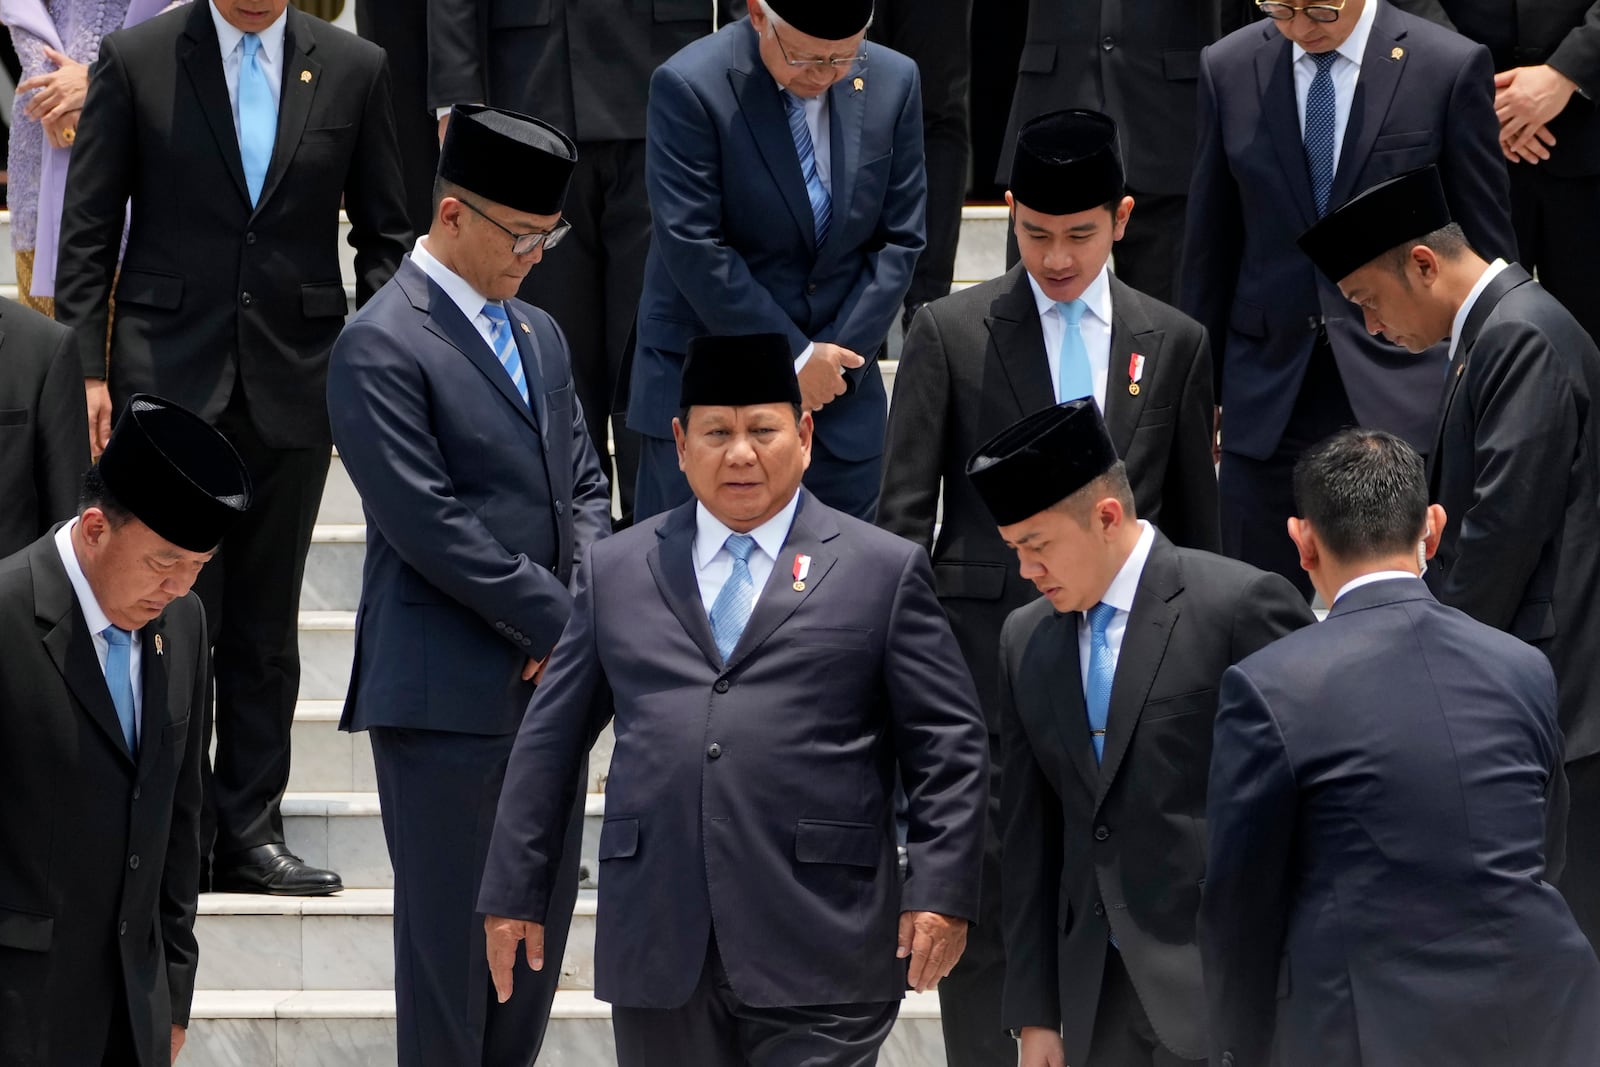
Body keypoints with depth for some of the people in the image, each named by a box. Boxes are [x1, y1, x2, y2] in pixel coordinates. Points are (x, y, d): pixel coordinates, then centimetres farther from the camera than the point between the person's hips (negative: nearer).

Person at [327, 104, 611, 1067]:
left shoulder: (539, 335, 16)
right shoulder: (382, 346, -10)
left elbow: (584, 487, 18)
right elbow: (429, 526, -16)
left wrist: (589, 610, -2)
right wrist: (561, 624, -12)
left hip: (550, 680, 8)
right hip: (446, 693, -8)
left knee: (542, 919, 10)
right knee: (451, 933, -3)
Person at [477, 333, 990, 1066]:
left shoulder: (885, 572, 7)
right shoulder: (615, 572, 14)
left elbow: (948, 749, 4)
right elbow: (550, 742, 16)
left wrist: (941, 893, -5)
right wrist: (515, 892, 12)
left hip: (817, 952, -3)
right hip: (658, 947, 3)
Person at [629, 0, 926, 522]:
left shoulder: (892, 82, 1)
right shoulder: (690, 87, -14)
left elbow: (897, 242, 4)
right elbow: (695, 253, -16)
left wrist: (836, 358, -6)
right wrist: (794, 357, -14)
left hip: (839, 393, 4)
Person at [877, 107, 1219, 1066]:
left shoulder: (1175, 345, 9)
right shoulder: (951, 333, 3)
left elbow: (1197, 521, 13)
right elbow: (905, 510, 2)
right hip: (987, 649, -2)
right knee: (984, 909, -1)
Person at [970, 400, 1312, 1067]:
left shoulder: (1239, 605, -8)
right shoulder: (1025, 641, 11)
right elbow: (1030, 837, 13)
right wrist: (1034, 1013, 11)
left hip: (1222, 985, -6)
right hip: (1096, 998, 6)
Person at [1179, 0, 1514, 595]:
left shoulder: (1450, 68, -4)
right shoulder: (1229, 68, 4)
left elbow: (1486, 246, 1)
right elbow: (1210, 248, 12)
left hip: (1399, 391, -3)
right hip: (1269, 388, 3)